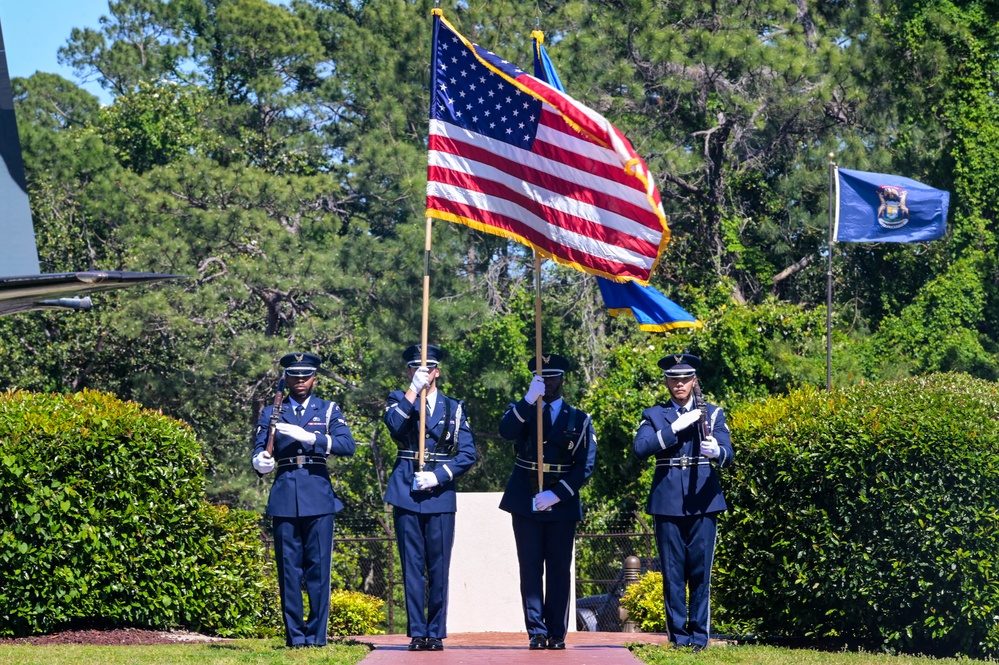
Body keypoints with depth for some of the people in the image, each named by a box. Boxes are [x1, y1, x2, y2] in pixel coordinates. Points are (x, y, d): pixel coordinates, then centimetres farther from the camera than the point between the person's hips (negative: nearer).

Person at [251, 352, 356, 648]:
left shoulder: (329, 411, 11)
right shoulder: (271, 413, 15)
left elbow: (347, 445, -6)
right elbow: (259, 450, 4)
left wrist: (308, 436, -19)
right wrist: (260, 461, -21)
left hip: (318, 498, -1)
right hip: (284, 498, 1)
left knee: (318, 568, -4)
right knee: (288, 569, 0)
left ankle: (316, 634, 0)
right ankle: (294, 634, 4)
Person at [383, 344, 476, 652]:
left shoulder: (454, 408, 11)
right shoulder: (399, 400, 10)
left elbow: (467, 454, 4)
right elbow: (394, 425, -13)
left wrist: (438, 476, -9)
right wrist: (414, 390, -16)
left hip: (440, 495, 1)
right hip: (406, 494, -1)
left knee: (439, 568, 1)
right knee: (412, 567, -1)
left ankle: (436, 633, 6)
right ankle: (417, 634, 1)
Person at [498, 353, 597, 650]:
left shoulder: (579, 420, 8)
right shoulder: (522, 411, 10)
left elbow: (585, 466, -1)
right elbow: (506, 431, -14)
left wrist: (556, 495, -12)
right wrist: (529, 399, -25)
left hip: (561, 504, 0)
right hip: (525, 503, 0)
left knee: (559, 571, 1)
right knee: (530, 569, -2)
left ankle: (557, 633, 3)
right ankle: (536, 632, -2)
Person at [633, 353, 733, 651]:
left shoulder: (713, 414, 10)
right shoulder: (654, 415, 10)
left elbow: (728, 455, -4)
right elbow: (641, 448, -9)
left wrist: (716, 451, -28)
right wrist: (675, 427, -16)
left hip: (702, 501, 0)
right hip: (667, 503, 0)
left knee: (701, 572, -2)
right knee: (673, 573, 1)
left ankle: (699, 636, 3)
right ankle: (678, 637, 5)